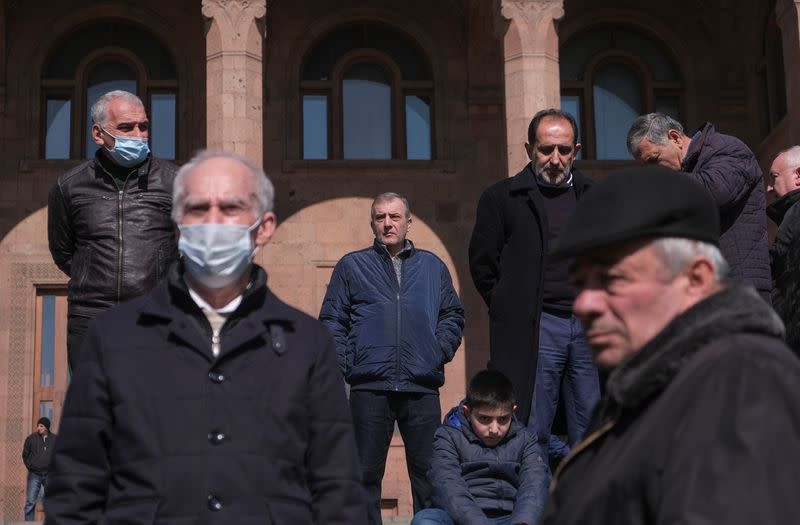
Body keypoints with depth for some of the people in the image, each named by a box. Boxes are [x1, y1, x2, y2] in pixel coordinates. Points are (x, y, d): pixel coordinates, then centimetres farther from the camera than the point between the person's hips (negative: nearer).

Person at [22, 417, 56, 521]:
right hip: (34, 475, -1)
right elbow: (25, 455, 7)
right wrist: (30, 466, 1)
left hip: (49, 475, 1)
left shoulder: (55, 439, 2)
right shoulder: (31, 438, -1)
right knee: (30, 502, -6)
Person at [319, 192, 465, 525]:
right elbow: (332, 321, 8)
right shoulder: (351, 266, 12)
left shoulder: (433, 267, 17)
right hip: (369, 387, -1)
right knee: (366, 472, 2)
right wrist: (345, 366, -3)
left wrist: (440, 351, 1)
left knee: (428, 471, 1)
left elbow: (453, 315, 17)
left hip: (422, 387, 1)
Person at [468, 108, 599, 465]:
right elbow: (482, 264, 7)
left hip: (589, 326, 3)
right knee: (531, 435, -3)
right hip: (534, 329, -3)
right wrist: (512, 311, 4)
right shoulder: (502, 198, 5)